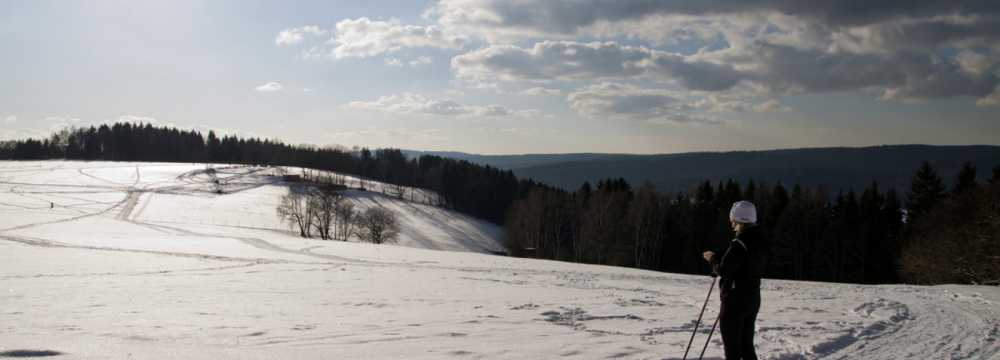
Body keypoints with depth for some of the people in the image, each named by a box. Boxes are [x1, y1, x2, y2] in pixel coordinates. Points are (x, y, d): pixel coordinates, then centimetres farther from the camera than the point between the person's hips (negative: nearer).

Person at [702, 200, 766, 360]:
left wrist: (713, 258, -2)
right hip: (753, 299, 9)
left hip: (735, 300, -9)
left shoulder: (739, 245, -21)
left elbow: (723, 271, -20)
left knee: (732, 347, 0)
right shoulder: (759, 242, 7)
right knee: (747, 345, 17)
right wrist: (719, 258, 12)